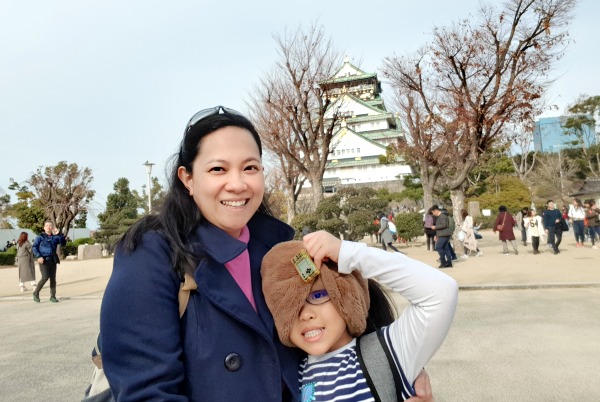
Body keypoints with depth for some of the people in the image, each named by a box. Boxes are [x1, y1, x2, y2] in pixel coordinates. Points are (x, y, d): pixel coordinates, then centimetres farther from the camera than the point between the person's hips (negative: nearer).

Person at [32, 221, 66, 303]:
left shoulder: (55, 237, 10)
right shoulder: (40, 236, 1)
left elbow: (63, 243, -2)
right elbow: (34, 247, -2)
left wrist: (58, 234, -13)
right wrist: (38, 257, -15)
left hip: (53, 260, 4)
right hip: (43, 260, -4)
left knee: (53, 278, 4)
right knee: (45, 277, -13)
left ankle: (52, 296, 12)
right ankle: (36, 293, 8)